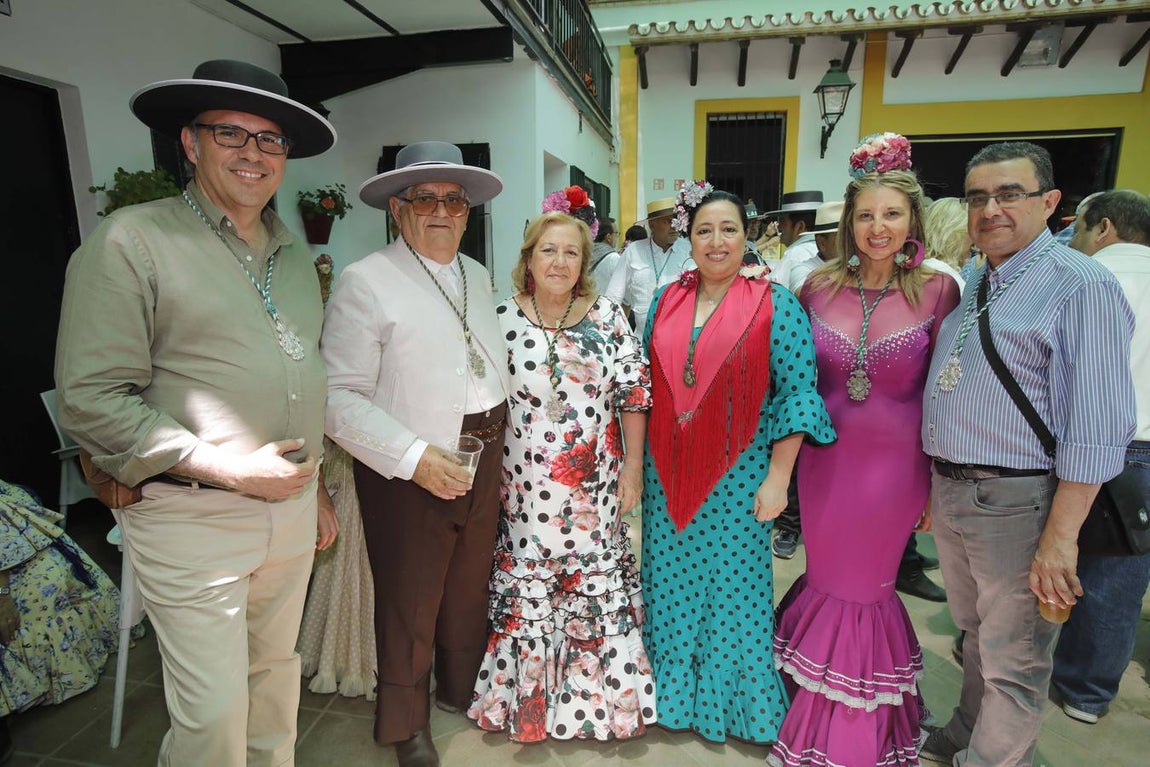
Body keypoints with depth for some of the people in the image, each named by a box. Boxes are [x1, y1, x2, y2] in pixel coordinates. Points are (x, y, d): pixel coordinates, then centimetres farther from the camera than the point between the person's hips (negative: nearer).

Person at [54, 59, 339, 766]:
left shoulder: (293, 252, 12)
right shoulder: (133, 241, -8)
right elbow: (91, 400, -14)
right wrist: (229, 468, -18)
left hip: (291, 507, 6)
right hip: (194, 516, -6)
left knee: (276, 673, 21)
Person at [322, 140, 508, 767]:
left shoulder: (478, 275, 10)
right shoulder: (364, 281, -12)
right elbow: (338, 396, -17)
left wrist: (497, 434, 10)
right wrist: (414, 457, -23)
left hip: (483, 458, 6)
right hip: (407, 470, -6)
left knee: (470, 585, 21)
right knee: (410, 600, 10)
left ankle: (463, 690, 46)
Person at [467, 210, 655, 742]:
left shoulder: (608, 317, -1)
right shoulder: (502, 319, -2)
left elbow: (633, 394, 1)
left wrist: (633, 466, -2)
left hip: (594, 484, 1)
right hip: (524, 486, 0)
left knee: (597, 579, 10)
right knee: (525, 586, 9)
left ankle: (601, 697, 32)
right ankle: (525, 701, 32)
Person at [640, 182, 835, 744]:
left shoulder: (777, 305, -6)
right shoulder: (665, 300, 6)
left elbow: (797, 392, -8)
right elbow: (645, 384, 10)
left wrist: (778, 478, -12)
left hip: (736, 478, -3)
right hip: (666, 476, 4)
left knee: (732, 587, 9)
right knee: (668, 584, 15)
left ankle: (727, 702, 34)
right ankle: (671, 693, 38)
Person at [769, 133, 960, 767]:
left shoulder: (938, 291, -8)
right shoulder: (819, 285, -2)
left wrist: (939, 479, -1)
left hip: (895, 465, -2)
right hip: (825, 461, 2)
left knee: (866, 588, 13)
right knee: (826, 581, 16)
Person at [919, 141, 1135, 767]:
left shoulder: (1082, 285, -14)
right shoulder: (968, 286, 9)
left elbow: (1096, 429, -19)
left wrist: (1060, 539, -22)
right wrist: (935, 481, 13)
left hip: (1017, 501, -7)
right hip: (949, 491, 7)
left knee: (1012, 662, 11)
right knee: (975, 632, 26)